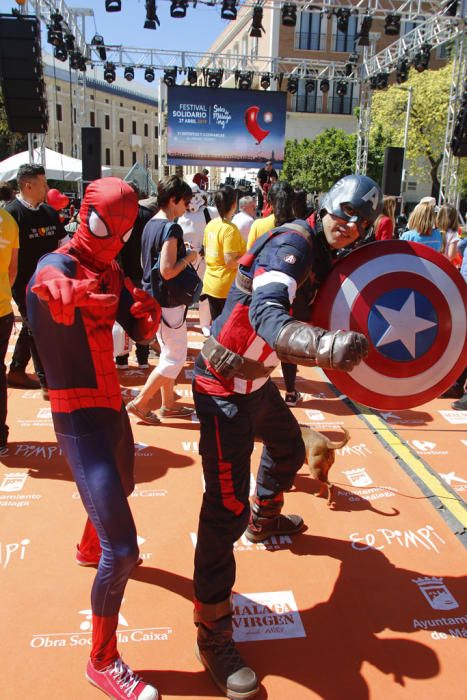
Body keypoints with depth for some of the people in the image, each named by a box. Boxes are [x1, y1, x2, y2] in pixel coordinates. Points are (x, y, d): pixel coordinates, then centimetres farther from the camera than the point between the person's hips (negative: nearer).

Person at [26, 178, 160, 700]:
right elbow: (51, 286, -43)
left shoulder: (111, 272, 8)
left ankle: (89, 548, 66)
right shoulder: (55, 265, -18)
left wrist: (147, 311, -18)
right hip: (79, 417, -9)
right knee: (122, 550, -11)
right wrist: (65, 293, -67)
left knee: (122, 489, 35)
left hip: (112, 405, 9)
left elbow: (140, 332, 5)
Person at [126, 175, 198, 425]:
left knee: (168, 354, 18)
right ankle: (139, 402, 7)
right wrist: (189, 257, -12)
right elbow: (167, 271, -27)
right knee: (175, 358, 1)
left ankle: (168, 405, 27)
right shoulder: (171, 228, -19)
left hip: (152, 298, 10)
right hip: (168, 301, -10)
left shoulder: (150, 224, 9)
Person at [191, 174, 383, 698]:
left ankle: (265, 519, 59)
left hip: (256, 380, 10)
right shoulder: (291, 246, -23)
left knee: (289, 448, 31)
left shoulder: (320, 255, 7)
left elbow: (309, 318, 11)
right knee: (226, 506, -10)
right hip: (224, 385, -10)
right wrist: (324, 345, -56)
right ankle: (212, 635, 3)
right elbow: (266, 314, -40)